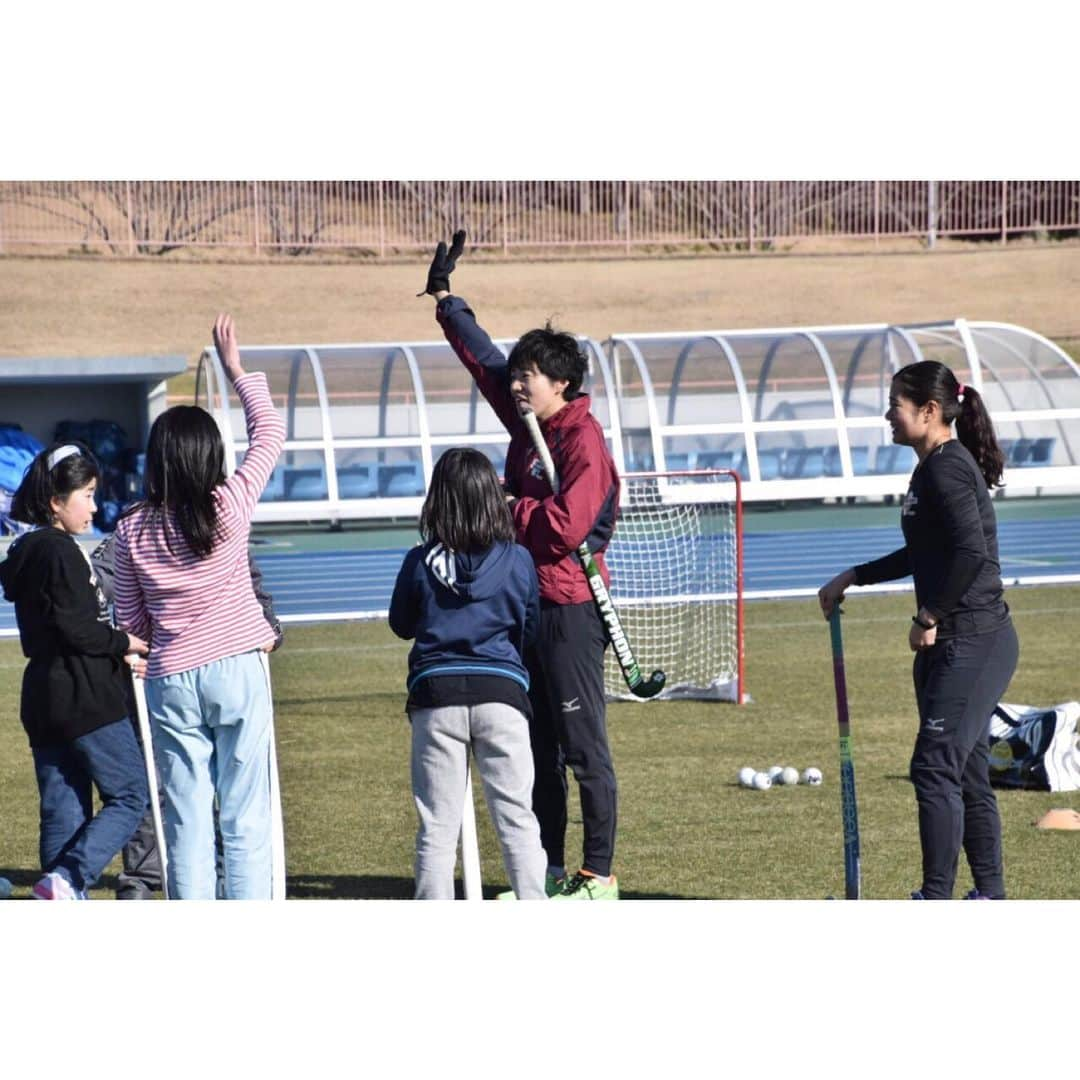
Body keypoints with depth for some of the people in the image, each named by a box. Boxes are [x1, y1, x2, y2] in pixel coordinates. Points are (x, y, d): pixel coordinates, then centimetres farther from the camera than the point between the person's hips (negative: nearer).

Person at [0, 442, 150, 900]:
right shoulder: (60, 553, -14)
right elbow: (76, 629, -19)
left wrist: (116, 656, 12)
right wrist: (124, 643, -3)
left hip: (44, 701, 9)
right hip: (84, 698, -9)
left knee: (62, 810, 9)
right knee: (130, 794, -3)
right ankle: (67, 879, -15)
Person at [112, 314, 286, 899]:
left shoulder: (132, 529, -1)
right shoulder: (228, 505, -7)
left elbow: (130, 620, 6)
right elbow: (269, 434, 8)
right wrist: (236, 369, 15)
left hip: (171, 681, 2)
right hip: (237, 671, -2)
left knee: (186, 820, 5)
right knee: (246, 819, 1)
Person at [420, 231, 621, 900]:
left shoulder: (583, 440, -14)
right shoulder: (528, 423, 11)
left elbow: (563, 529, -22)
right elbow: (484, 360, 22)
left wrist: (504, 506, -9)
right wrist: (445, 298, 27)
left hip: (571, 611, -9)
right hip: (529, 606, 9)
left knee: (585, 749, -5)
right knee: (538, 748, 12)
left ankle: (600, 875, 0)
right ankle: (549, 871, 19)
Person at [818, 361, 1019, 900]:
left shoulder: (946, 468, -15)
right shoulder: (933, 467, 15)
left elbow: (971, 552, -25)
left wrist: (928, 618, -17)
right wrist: (853, 577, 29)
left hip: (972, 642, -10)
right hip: (952, 644, 10)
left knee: (936, 765, -9)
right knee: (967, 772, 12)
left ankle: (936, 900, -6)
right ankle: (990, 896, 17)